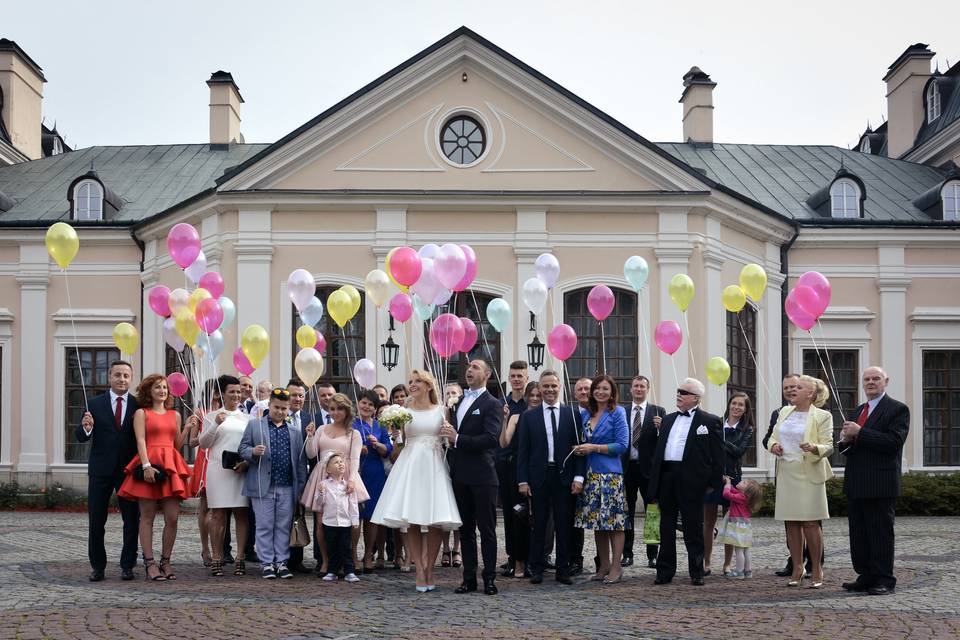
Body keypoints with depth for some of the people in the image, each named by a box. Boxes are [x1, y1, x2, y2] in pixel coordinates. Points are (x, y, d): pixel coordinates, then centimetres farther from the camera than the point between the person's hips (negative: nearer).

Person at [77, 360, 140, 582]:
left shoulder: (138, 406, 2)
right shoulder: (95, 404, 3)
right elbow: (80, 437, 0)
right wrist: (86, 428, -22)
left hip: (129, 470, 0)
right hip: (100, 470, 0)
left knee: (132, 521, 2)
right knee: (96, 522, 5)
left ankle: (127, 566, 12)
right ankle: (97, 566, 15)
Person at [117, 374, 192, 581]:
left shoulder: (175, 415, 19)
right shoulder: (141, 413, 7)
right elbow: (140, 441, -5)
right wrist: (146, 465, -17)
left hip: (171, 466, 4)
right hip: (148, 465, -4)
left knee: (172, 518, -3)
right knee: (147, 516, -1)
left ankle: (165, 561, 8)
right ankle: (150, 563, 2)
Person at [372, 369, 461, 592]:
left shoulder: (441, 411, 7)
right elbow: (399, 444, 9)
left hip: (434, 466, 0)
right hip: (410, 464, 0)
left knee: (436, 521, -3)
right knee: (411, 522, -5)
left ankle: (429, 569, 9)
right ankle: (420, 571, 1)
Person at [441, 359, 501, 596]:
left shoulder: (492, 404, -6)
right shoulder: (458, 403, 16)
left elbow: (492, 439, -19)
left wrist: (458, 439, -20)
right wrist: (450, 459, 8)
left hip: (482, 476, -7)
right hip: (460, 476, 7)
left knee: (487, 530, 1)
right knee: (465, 530, 10)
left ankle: (490, 578, 6)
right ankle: (469, 578, 15)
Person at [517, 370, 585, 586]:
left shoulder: (573, 413, 4)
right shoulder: (528, 416, 5)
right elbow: (522, 450, 3)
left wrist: (579, 477, -5)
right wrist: (522, 480, -3)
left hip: (564, 477, 0)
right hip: (538, 477, 0)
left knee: (564, 526, 4)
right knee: (538, 526, 5)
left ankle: (563, 570, 12)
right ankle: (536, 569, 12)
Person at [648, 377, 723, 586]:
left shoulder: (709, 421, 0)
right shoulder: (668, 420, 17)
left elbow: (718, 455, -3)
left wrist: (713, 483, -8)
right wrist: (654, 482, 11)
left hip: (691, 480, -5)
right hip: (666, 477, 6)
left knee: (693, 528, 1)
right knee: (666, 527, 10)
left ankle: (697, 573, 9)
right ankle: (665, 572, 16)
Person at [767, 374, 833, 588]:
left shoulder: (822, 416, -4)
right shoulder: (785, 412, 12)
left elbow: (828, 446, -6)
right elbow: (773, 437, 18)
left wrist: (814, 448, -26)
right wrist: (773, 445, -4)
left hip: (808, 474, -5)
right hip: (786, 474, 5)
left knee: (810, 522, -4)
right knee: (791, 522, 7)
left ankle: (817, 570, 6)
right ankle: (797, 569, 15)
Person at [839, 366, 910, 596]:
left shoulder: (897, 409, -4)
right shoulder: (856, 411, 19)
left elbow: (893, 442, -18)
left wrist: (859, 433, -19)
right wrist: (846, 440, -1)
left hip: (880, 484, -7)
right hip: (855, 484, 7)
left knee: (881, 534, -2)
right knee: (858, 534, 10)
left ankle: (884, 580, 4)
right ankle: (866, 577, 18)